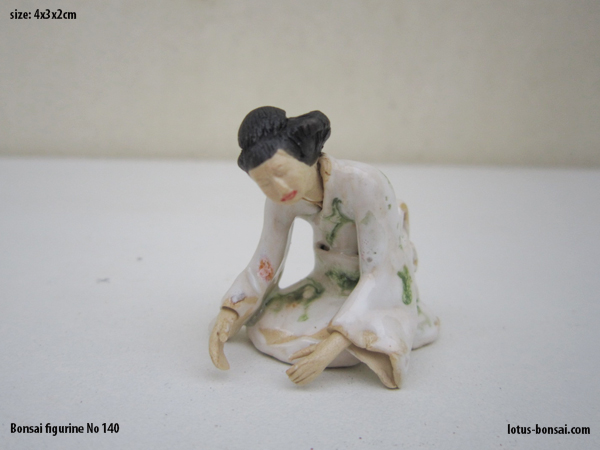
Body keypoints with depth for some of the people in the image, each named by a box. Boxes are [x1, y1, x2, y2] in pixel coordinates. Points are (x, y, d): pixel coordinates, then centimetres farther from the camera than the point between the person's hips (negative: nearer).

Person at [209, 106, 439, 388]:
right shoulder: (280, 196, -16)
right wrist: (226, 316, -26)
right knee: (264, 330, -10)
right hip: (330, 285, 5)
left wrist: (332, 345, -41)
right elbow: (264, 265, -9)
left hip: (380, 289, -5)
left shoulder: (365, 183, -34)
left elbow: (380, 275, -31)